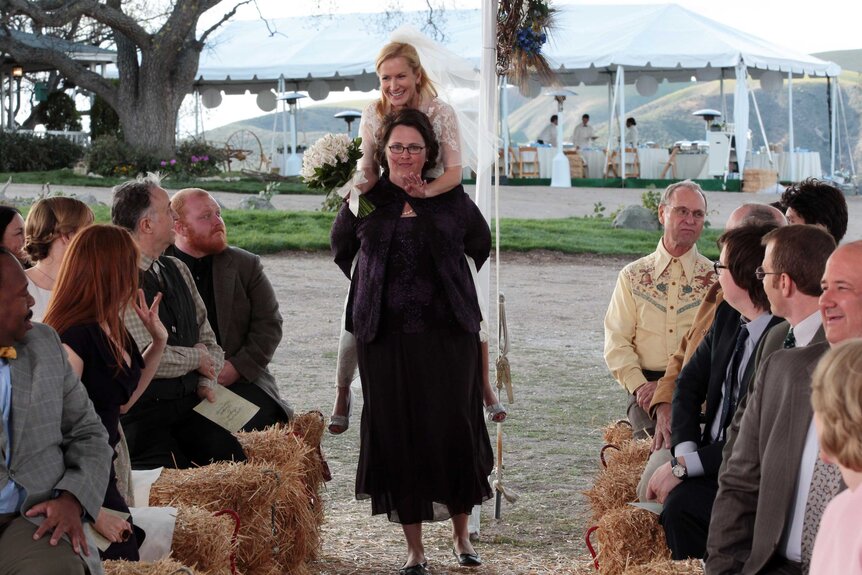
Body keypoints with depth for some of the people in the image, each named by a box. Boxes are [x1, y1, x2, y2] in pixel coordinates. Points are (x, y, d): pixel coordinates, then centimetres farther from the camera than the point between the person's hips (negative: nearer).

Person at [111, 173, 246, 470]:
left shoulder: (177, 269, 15)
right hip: (140, 410, -6)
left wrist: (206, 382, 0)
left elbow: (207, 339, 19)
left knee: (233, 462, -16)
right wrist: (196, 359, -2)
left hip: (188, 402, 6)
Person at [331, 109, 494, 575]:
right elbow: (341, 249, 21)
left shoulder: (452, 200, 3)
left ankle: (461, 535, 19)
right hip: (387, 339, 0)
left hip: (449, 335, 0)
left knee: (454, 430, 1)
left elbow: (481, 247, 17)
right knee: (397, 436, 1)